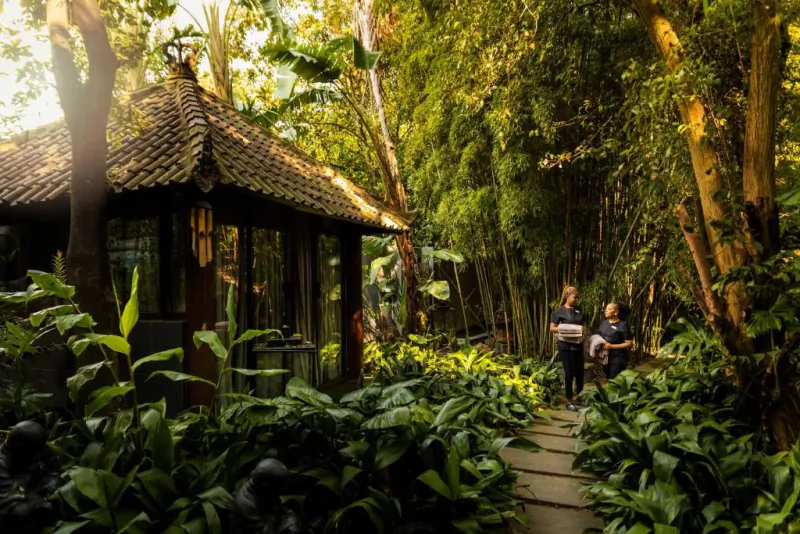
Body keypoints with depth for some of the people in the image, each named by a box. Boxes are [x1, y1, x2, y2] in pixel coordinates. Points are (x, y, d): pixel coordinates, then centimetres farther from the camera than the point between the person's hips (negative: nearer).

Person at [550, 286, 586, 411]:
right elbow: (552, 328, -5)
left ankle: (577, 397, 28)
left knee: (580, 372, 11)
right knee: (569, 372, 1)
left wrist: (583, 330, -5)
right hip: (565, 346, -5)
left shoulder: (579, 310, 10)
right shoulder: (560, 310, -4)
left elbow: (584, 325, 18)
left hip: (578, 345, 5)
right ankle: (569, 401, 12)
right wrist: (564, 329, -20)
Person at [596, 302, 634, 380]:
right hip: (605, 357, 6)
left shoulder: (623, 325, -10)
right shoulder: (604, 323, 9)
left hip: (618, 358, -6)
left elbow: (629, 343, -12)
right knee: (608, 379, 14)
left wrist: (611, 346, -18)